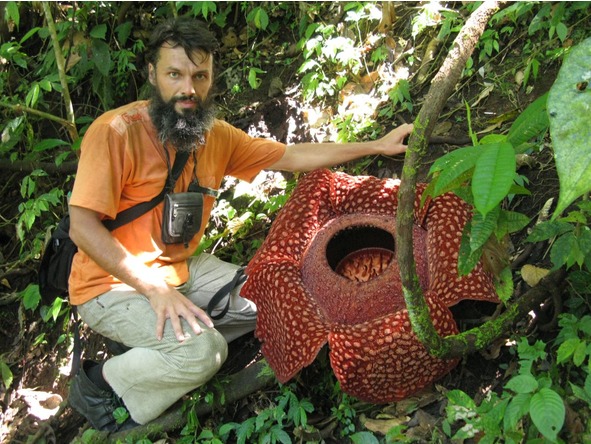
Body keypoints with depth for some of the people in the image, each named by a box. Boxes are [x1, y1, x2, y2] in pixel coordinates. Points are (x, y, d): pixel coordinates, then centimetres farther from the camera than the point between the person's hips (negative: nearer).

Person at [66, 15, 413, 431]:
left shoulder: (217, 136, 0)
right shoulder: (115, 132, -21)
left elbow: (292, 156, 8)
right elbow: (84, 228, -23)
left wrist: (376, 146, 5)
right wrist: (154, 288, -30)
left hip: (181, 268, 8)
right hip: (112, 284, -8)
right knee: (203, 351, -27)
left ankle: (159, 356, 6)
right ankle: (100, 385, -2)